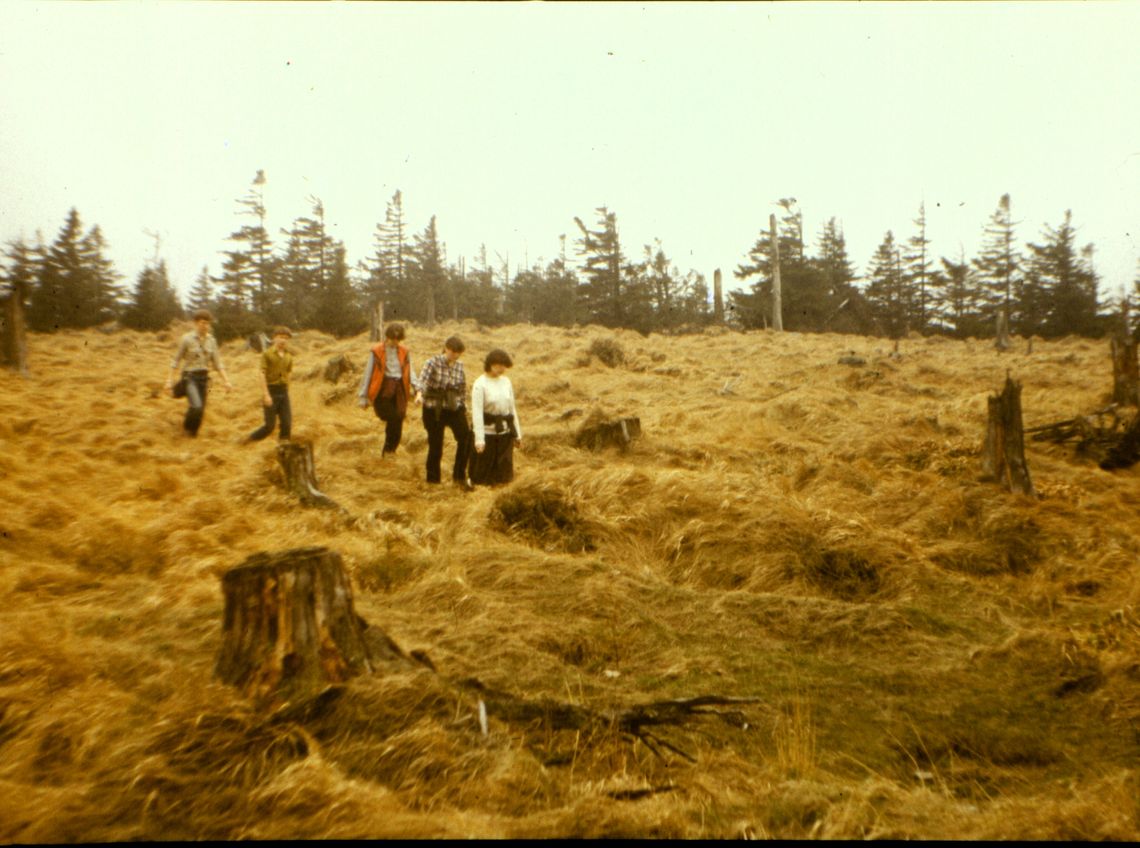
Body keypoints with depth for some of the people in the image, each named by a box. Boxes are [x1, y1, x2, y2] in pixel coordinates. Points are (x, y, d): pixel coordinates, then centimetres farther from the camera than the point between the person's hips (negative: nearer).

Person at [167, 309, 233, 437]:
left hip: (204, 378, 5)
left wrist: (227, 381, -5)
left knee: (200, 411, 7)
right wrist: (170, 381, -7)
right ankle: (187, 425, 9)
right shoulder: (186, 339, -10)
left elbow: (217, 363, 4)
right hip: (189, 377, -5)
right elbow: (176, 361, -3)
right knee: (196, 407, -22)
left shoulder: (211, 340, 3)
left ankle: (192, 434, 28)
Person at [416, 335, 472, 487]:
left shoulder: (460, 366, 4)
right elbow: (423, 379, -29)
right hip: (433, 409, -3)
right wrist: (420, 393, -47)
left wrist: (462, 404, 13)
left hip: (454, 408, 3)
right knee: (435, 445, 2)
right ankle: (433, 480, 19)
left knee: (466, 437, -15)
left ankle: (459, 475, 1)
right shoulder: (433, 362, -10)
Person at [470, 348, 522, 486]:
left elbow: (512, 409, 11)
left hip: (505, 433, 5)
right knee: (482, 475, 5)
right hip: (488, 432, -5)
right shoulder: (480, 384, -11)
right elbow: (477, 412, -16)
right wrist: (479, 438, -22)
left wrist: (517, 433, 11)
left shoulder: (506, 381, 5)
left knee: (503, 472, 11)